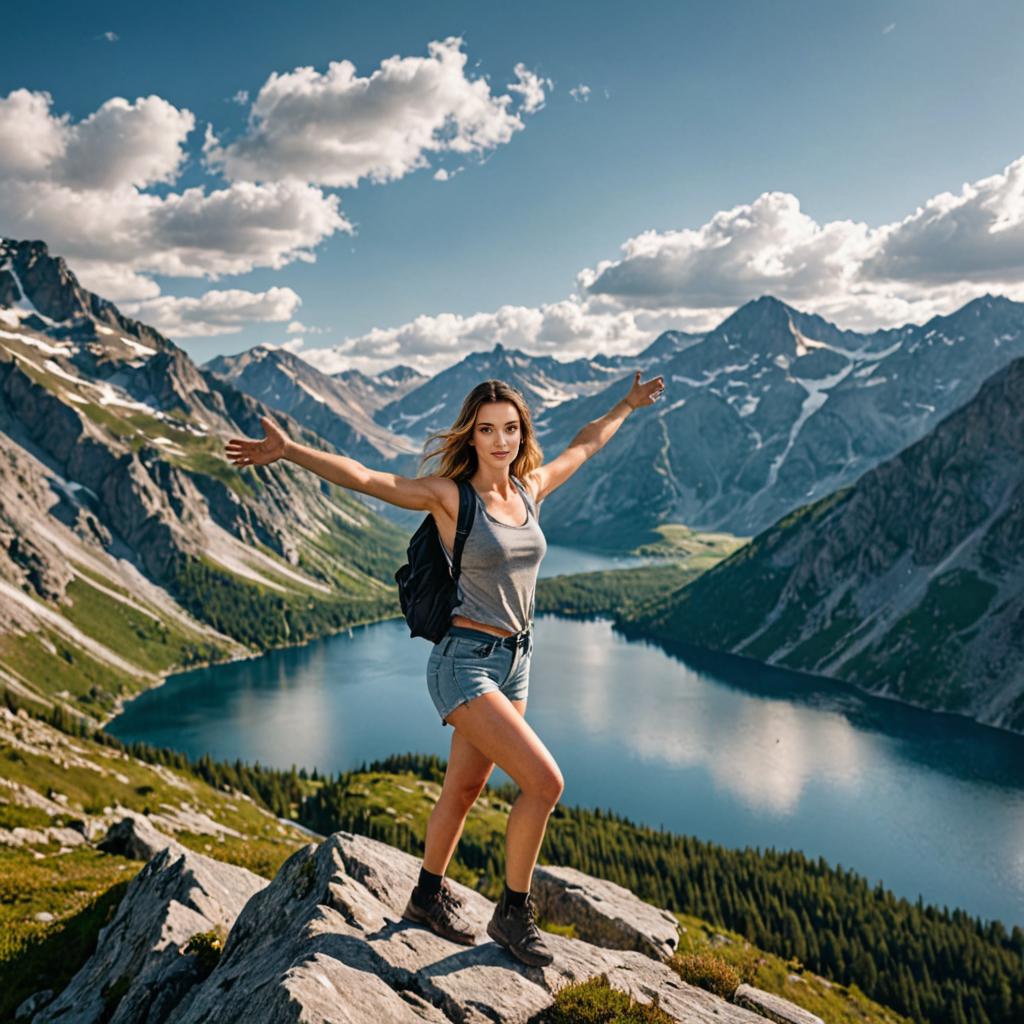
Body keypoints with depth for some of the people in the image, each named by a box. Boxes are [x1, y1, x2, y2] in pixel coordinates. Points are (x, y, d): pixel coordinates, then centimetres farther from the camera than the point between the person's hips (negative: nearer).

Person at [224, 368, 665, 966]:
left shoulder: (532, 489, 5)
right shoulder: (449, 497, -12)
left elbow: (585, 446, 22)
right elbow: (362, 478, -21)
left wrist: (628, 406, 34)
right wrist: (289, 451, -31)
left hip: (514, 662, 7)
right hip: (465, 662, -7)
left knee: (465, 790, 19)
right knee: (545, 782, -12)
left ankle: (429, 897, 39)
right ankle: (514, 913, 8)